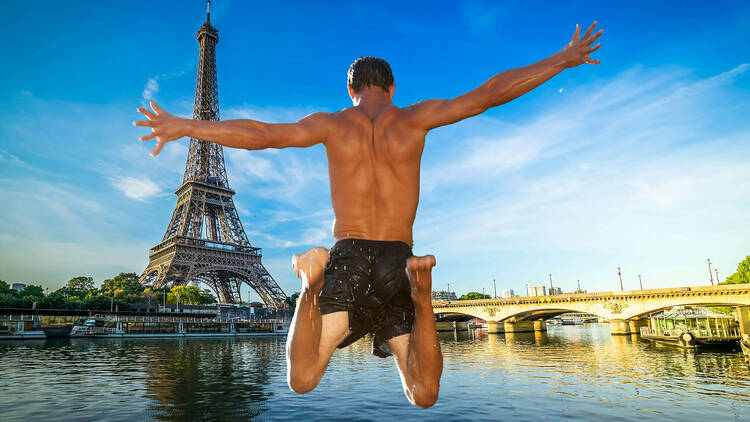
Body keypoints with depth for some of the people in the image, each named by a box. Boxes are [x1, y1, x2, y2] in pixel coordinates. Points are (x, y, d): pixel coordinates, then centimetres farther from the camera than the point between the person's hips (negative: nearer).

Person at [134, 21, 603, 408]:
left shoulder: (331, 123, 7)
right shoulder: (415, 118, 7)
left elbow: (260, 134, 0)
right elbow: (490, 93, 6)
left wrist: (184, 126, 12)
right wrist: (564, 59, 16)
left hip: (347, 257, 0)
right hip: (396, 260, 0)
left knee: (302, 381, 5)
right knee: (424, 395, 4)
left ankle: (314, 282, -21)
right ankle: (421, 294, -24)